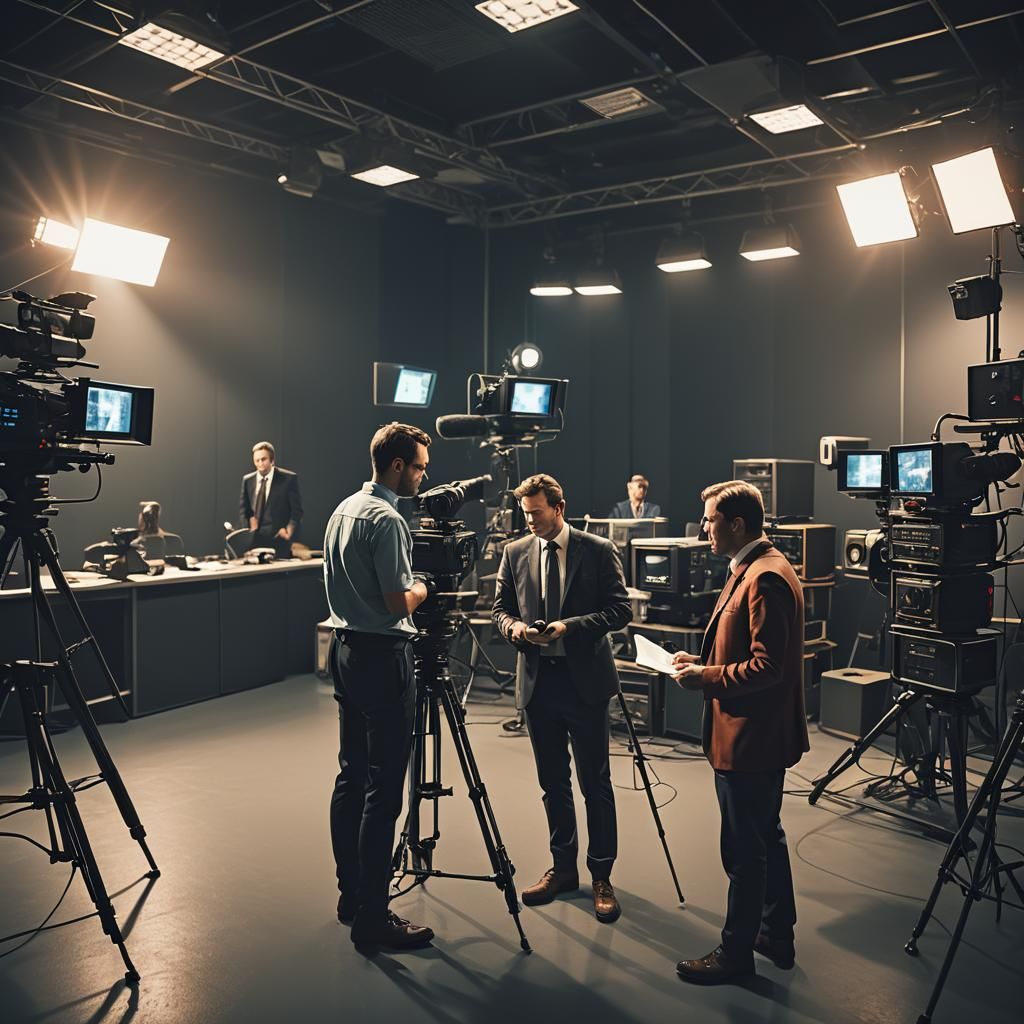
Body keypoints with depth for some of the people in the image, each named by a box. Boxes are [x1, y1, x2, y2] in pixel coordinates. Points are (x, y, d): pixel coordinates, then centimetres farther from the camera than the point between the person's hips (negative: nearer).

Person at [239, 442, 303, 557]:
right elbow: (244, 509, 19)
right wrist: (251, 522, 1)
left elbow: (297, 510, -1)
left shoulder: (289, 478, -3)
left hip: (278, 540, -3)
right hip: (253, 541, 3)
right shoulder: (247, 480, 10)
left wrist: (289, 532, -12)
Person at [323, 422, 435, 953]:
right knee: (383, 789, -5)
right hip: (381, 657, -10)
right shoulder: (386, 520, -17)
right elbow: (398, 602, -19)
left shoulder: (343, 509, 13)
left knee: (352, 777, 14)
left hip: (347, 650, 10)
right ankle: (372, 917, 1)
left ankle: (351, 895, 24)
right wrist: (423, 587, 0)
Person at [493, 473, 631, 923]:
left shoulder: (598, 551, -4)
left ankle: (601, 876, 16)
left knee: (595, 783, 3)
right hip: (538, 680, 4)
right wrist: (514, 626, -10)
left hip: (584, 681, -3)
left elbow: (620, 610, -6)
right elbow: (500, 608, 12)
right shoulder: (515, 553, 6)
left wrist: (571, 625, -18)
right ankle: (562, 868, 29)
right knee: (553, 782, 14)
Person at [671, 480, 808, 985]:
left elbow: (767, 666, -25)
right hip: (757, 735, 11)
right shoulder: (753, 569, 11)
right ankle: (776, 934, 37)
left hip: (749, 738, -11)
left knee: (744, 848, 4)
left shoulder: (766, 578, -22)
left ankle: (736, 951, 19)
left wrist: (706, 677, -17)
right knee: (766, 836, 22)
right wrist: (703, 661, 7)